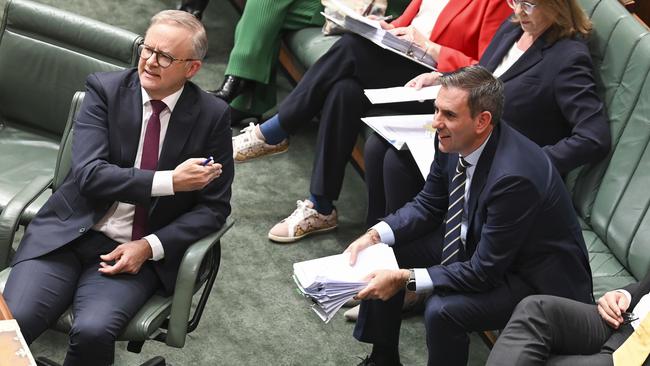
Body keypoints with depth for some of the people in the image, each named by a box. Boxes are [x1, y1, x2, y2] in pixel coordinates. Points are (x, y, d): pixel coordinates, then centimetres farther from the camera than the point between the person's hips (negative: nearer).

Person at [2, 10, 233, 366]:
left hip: (137, 252, 0)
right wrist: (169, 181, -20)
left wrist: (149, 247, -10)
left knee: (92, 331, -28)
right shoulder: (105, 89, -1)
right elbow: (89, 173, -12)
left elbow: (214, 206, 3)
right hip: (69, 234, 1)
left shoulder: (212, 116, -1)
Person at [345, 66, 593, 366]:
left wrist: (405, 279, -29)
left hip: (536, 279, -8)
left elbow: (484, 272, -29)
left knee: (442, 310, -30)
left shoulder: (515, 176, -36)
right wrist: (375, 236, -11)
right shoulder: (452, 141, -12)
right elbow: (428, 205, 5)